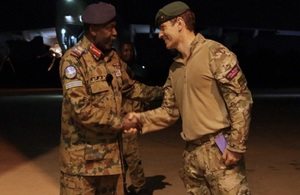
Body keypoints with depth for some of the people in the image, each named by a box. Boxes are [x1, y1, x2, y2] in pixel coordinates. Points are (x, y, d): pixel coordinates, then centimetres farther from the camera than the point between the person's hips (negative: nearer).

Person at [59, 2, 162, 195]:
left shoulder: (113, 57, 7)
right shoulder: (74, 60, -18)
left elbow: (129, 87, 20)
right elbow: (81, 109, -24)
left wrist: (160, 92, 9)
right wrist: (121, 122, -17)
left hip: (110, 148, 7)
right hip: (83, 153, -7)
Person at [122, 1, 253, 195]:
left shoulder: (215, 54, -10)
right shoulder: (175, 68, 14)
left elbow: (241, 100, -14)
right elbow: (170, 111, 16)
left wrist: (236, 146, -16)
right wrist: (142, 119, -1)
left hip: (220, 149, -7)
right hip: (192, 152, 8)